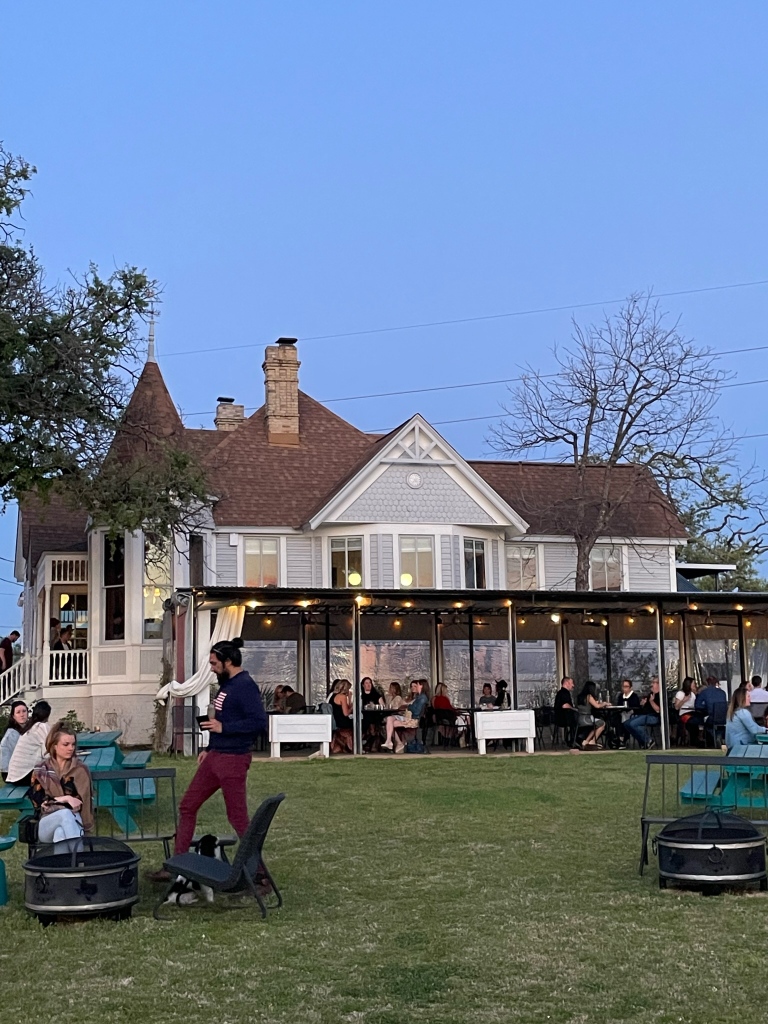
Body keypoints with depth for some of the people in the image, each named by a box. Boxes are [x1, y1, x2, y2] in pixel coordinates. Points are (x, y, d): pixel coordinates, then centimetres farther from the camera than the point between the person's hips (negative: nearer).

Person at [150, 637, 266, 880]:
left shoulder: (245, 686, -17)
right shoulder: (227, 685, 13)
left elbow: (259, 722, -26)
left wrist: (222, 728, -23)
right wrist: (210, 748, 17)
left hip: (233, 760, -10)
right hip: (214, 757, 10)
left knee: (238, 818, -2)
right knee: (187, 806, 12)